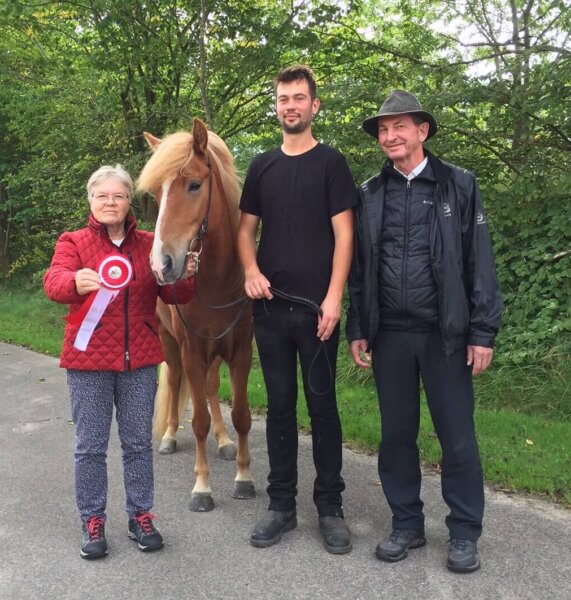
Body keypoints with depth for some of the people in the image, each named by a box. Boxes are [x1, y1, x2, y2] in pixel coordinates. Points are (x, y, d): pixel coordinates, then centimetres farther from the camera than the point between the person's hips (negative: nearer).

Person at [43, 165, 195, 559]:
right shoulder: (74, 243, 0)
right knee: (91, 446, 6)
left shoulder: (150, 245, 6)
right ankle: (92, 521, 21)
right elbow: (54, 281, -19)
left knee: (139, 443, 11)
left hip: (139, 360, 2)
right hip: (88, 360, -2)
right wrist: (75, 282, -42)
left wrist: (185, 278, -23)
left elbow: (174, 297, 0)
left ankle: (141, 516, 25)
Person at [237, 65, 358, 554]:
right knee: (279, 405, 10)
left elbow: (343, 234, -6)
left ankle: (330, 506, 17)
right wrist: (251, 271, -5)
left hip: (315, 306, -4)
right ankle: (282, 505, 21)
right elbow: (246, 229, 15)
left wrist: (333, 298, -15)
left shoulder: (330, 162, 0)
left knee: (322, 404, 4)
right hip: (270, 305, 4)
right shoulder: (262, 166, 12)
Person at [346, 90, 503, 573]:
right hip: (389, 335, 3)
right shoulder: (369, 194, 8)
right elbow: (359, 267, 9)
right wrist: (357, 330, 5)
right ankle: (406, 524, 27)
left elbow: (480, 262, -2)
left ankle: (465, 533, 21)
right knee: (396, 434, 11)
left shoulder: (459, 185, 1)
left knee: (457, 437, 5)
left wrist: (483, 332, -7)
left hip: (446, 334, -2)